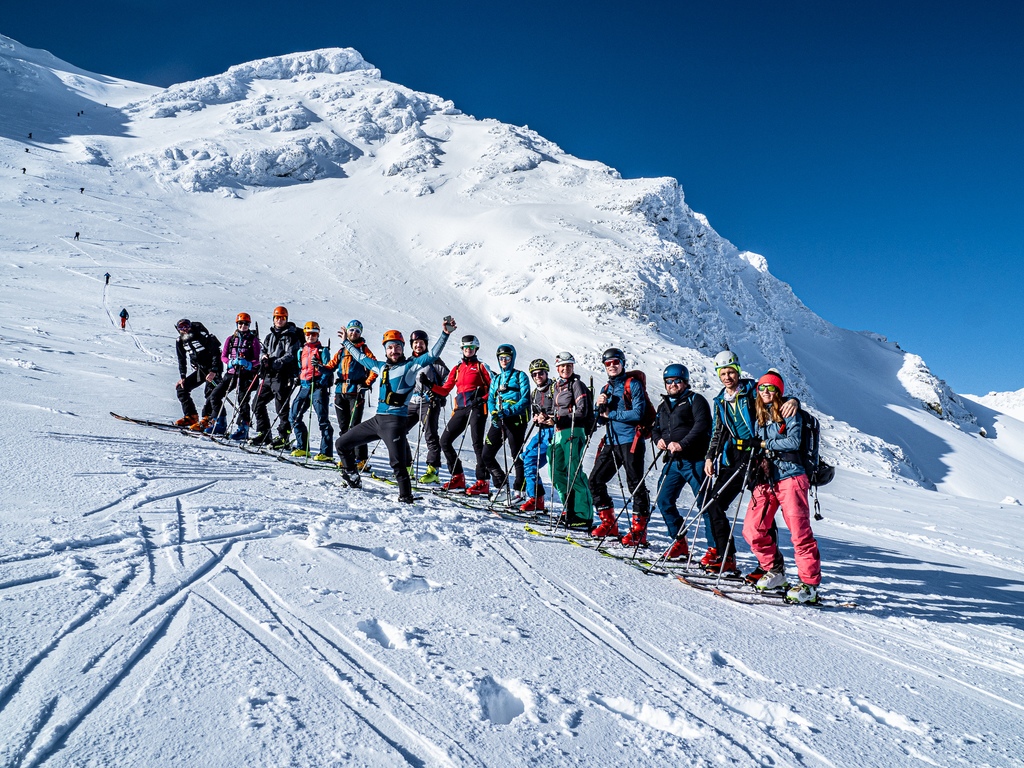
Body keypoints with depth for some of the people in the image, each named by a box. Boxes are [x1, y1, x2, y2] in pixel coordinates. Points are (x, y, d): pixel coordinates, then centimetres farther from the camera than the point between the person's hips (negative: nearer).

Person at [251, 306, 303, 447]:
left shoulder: (291, 336, -3)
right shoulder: (270, 336, 20)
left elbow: (290, 356, -13)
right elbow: (263, 351, 23)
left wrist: (275, 363, -23)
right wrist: (264, 357, -1)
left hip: (283, 376, -8)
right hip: (268, 376, 8)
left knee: (282, 408, -7)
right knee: (258, 404, 10)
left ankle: (284, 436, 1)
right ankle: (264, 433, 20)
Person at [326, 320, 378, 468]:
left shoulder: (364, 349, 2)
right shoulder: (341, 351, 16)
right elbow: (331, 365, 12)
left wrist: (367, 383, -13)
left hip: (356, 392, -5)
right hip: (340, 392, 5)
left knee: (354, 427, -10)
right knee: (343, 427, 9)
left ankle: (361, 459, -6)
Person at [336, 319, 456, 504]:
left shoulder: (410, 365, -2)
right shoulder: (381, 366, 15)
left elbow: (433, 355, -12)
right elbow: (361, 357, 33)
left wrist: (445, 334, -22)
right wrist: (347, 342, 44)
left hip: (395, 421, -7)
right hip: (377, 419, 7)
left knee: (397, 463, -18)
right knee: (342, 444, 15)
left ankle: (406, 497, -5)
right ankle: (352, 478, 34)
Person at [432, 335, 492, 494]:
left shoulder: (481, 366, 8)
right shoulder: (457, 369, 21)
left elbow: (492, 387, 2)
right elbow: (445, 390, 17)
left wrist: (482, 398, -14)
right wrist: (430, 385, 3)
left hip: (476, 408, -6)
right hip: (461, 409, 6)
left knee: (477, 443, -13)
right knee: (445, 441, 1)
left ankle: (482, 482, -12)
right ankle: (458, 477, 10)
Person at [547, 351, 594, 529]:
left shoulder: (577, 384, -4)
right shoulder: (556, 386, 18)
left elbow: (582, 411, -12)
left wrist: (562, 417, -18)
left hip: (573, 432, -8)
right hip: (558, 432, 8)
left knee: (574, 473, -12)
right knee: (557, 473, 6)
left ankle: (584, 516, -9)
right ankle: (570, 510, 17)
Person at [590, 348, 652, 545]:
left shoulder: (633, 384, -4)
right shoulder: (606, 388, 17)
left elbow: (638, 414, -15)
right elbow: (601, 420, 16)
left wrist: (610, 413, -9)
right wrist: (600, 407, -5)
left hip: (630, 441, -8)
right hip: (611, 442, 8)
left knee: (635, 484, -6)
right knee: (595, 480, 6)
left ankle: (639, 531, -2)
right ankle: (609, 523, 17)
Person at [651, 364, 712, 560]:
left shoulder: (695, 400, 0)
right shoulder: (663, 406, 21)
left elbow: (702, 425, -14)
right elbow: (655, 428, 28)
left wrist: (682, 444, -23)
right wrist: (657, 439, 5)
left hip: (694, 461, -7)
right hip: (672, 462, 7)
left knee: (705, 504, -7)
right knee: (664, 502, 4)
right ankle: (680, 543, 17)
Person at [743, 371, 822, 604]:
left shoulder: (788, 413, 0)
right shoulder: (759, 419, 19)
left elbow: (794, 442, -13)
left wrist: (766, 443, -9)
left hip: (790, 477, -6)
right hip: (765, 479, 6)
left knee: (800, 532, -8)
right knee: (752, 530, 0)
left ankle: (810, 584, -1)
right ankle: (775, 571, 19)